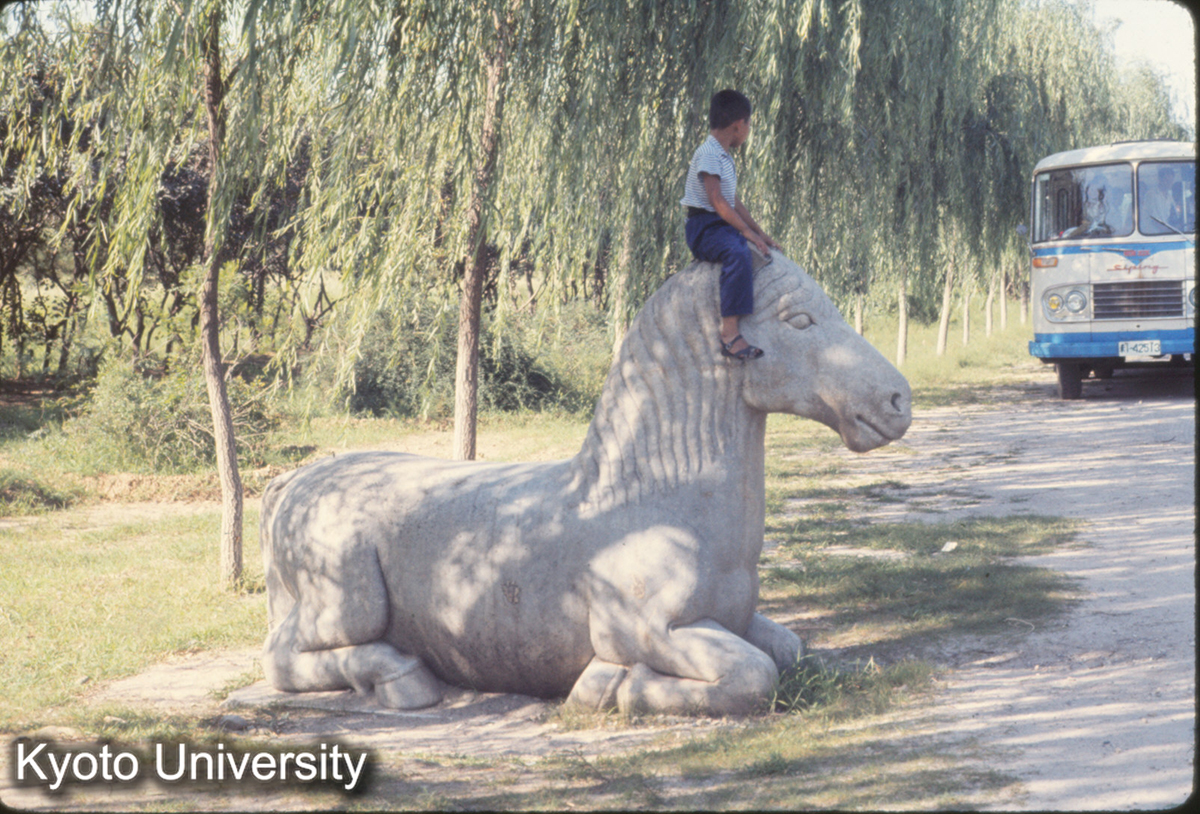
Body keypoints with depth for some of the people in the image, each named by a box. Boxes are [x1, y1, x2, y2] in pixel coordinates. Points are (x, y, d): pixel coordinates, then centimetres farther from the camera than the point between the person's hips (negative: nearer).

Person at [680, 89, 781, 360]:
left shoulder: (724, 156, 19)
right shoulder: (708, 153, -13)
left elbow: (734, 202, 22)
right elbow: (717, 201, -22)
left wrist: (761, 234, 16)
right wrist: (748, 233, -24)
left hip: (724, 225, 11)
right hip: (705, 226, -11)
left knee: (770, 255, 17)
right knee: (738, 253, -36)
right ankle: (730, 333, -45)